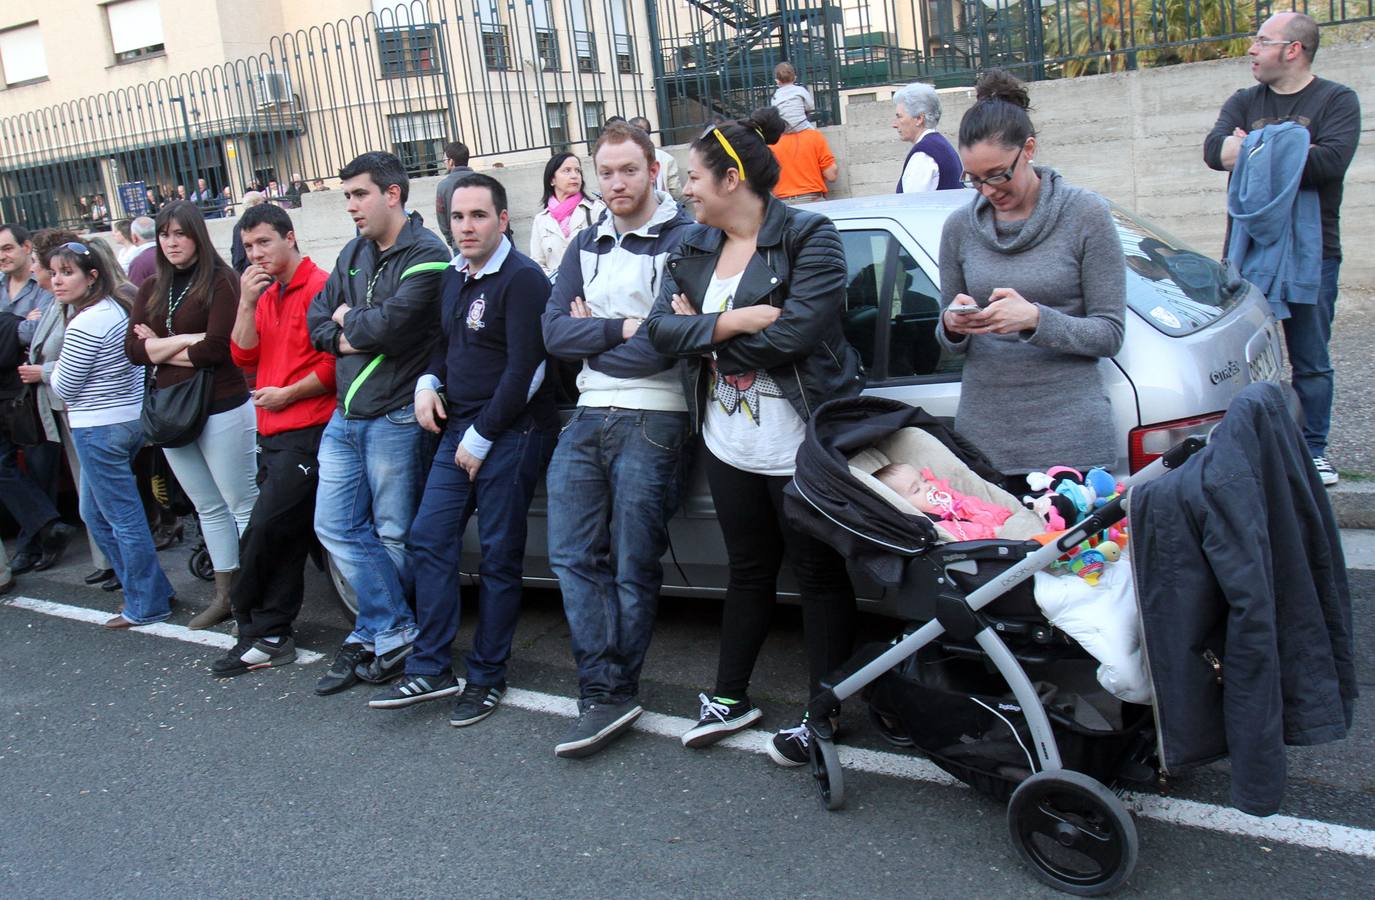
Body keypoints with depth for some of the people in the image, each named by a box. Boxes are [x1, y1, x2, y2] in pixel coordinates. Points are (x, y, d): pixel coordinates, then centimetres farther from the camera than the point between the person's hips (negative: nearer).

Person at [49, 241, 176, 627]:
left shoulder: (85, 324, -19)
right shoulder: (117, 308, 8)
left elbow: (64, 388, -12)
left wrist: (55, 365, 7)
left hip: (99, 429, -10)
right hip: (131, 418, 10)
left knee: (124, 518, 1)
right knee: (95, 514, 20)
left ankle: (146, 605, 13)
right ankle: (151, 590, 26)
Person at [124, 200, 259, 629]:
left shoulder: (221, 281, -9)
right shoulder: (151, 289, 10)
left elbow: (215, 349, -18)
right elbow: (133, 349, 2)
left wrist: (158, 348, -5)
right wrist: (183, 340, -12)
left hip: (221, 411, -7)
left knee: (242, 505, 1)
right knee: (208, 508, 16)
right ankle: (224, 595, 26)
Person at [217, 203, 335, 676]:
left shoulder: (319, 286, -10)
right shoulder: (264, 295, 18)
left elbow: (335, 362, -15)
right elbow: (244, 358, 10)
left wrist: (287, 395, -9)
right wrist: (247, 303, -1)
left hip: (308, 431, -9)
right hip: (274, 434, 9)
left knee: (263, 532, -8)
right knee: (286, 537, 12)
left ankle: (255, 629, 7)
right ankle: (270, 636, 18)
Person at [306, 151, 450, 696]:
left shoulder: (425, 254, -12)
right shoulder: (354, 253, 14)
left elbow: (391, 322, -23)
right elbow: (318, 318, 12)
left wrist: (349, 320, -3)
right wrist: (349, 338, -8)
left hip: (395, 419, -8)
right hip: (345, 415, 9)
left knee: (394, 535, 4)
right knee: (335, 526, 8)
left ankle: (387, 634, 20)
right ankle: (387, 633, 15)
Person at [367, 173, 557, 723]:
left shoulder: (522, 279, -12)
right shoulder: (453, 278, 14)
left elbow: (524, 369, -17)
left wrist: (482, 436, -14)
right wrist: (428, 383, 6)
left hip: (511, 433, -8)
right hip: (459, 428, 8)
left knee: (499, 556, 0)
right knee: (430, 538, 3)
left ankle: (486, 678, 11)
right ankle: (430, 671, 11)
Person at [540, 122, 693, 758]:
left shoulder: (684, 240, -4)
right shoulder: (585, 246, 17)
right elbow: (554, 331, 5)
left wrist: (591, 336, -5)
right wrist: (622, 330, -9)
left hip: (653, 420, -6)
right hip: (588, 419, 6)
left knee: (633, 568, 0)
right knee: (573, 556, 1)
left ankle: (612, 694, 13)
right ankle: (607, 696, 6)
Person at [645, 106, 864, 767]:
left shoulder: (809, 237, -11)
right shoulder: (694, 248, 8)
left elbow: (796, 332, -24)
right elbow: (661, 327, -4)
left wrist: (701, 327, -12)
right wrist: (735, 322, -21)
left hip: (800, 444, -6)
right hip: (727, 441, 6)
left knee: (818, 572, 7)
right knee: (748, 569, 19)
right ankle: (730, 698, 33)